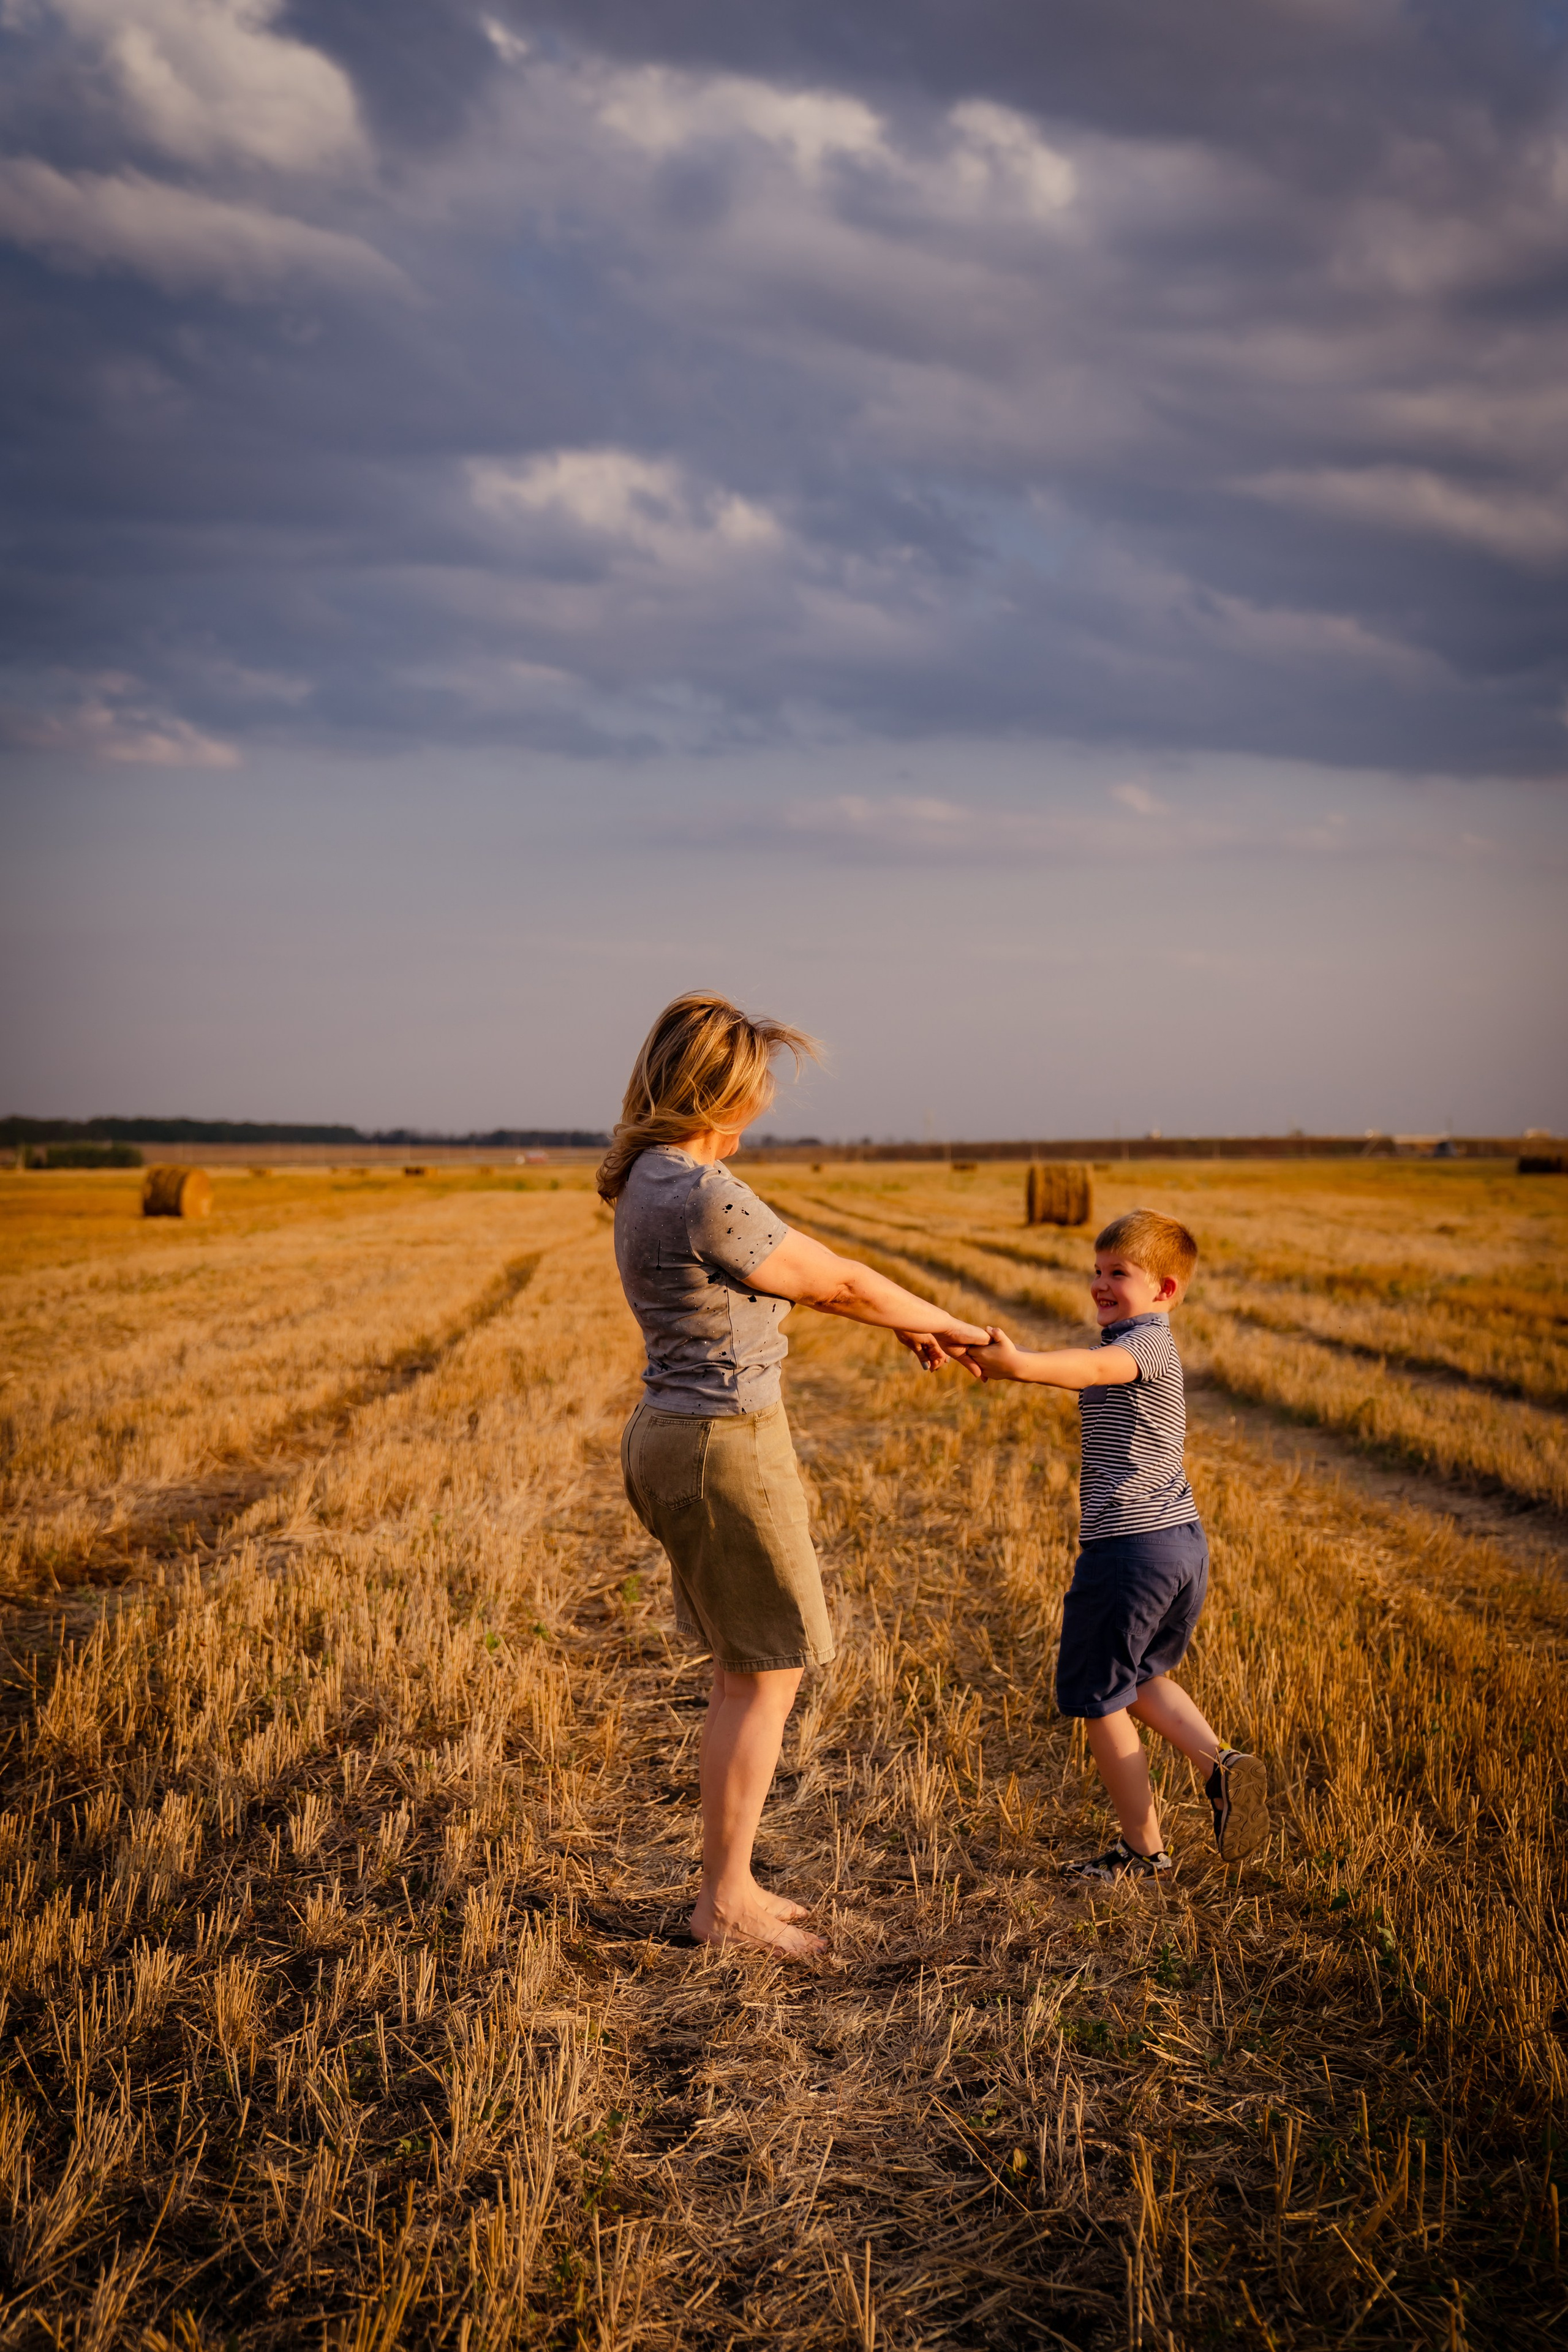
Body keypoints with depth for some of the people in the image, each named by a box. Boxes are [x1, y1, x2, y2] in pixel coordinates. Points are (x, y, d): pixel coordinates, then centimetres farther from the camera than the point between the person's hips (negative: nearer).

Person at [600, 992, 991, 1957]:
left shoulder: (656, 1179, 9)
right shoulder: (704, 1199, -23)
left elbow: (791, 1271, 18)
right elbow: (838, 1279, -11)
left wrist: (900, 1322, 21)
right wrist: (946, 1324, 5)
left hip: (680, 1436, 10)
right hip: (725, 1450, -10)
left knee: (751, 1669, 17)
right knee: (768, 1678, 2)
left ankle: (732, 1884, 26)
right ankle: (726, 1902, 12)